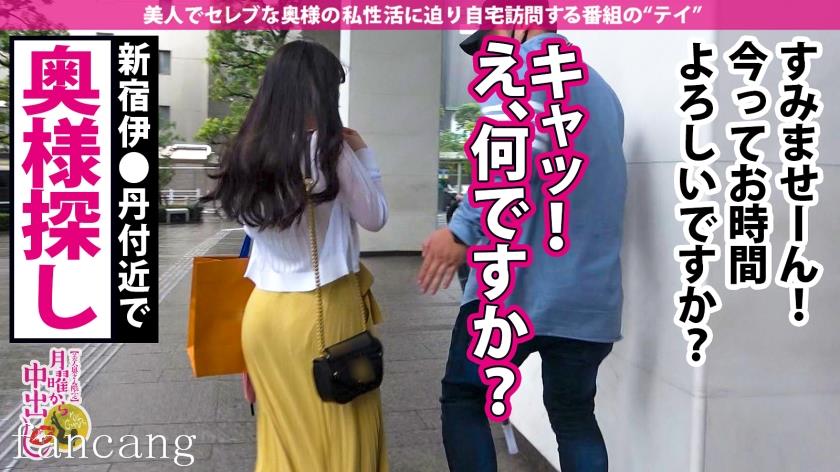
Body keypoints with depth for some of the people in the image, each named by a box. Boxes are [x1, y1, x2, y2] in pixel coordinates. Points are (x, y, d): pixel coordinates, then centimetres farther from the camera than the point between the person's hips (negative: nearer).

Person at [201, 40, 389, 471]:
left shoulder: (248, 153, 1)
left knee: (285, 432, 18)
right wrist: (362, 155, 6)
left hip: (264, 309, 6)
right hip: (321, 310, -5)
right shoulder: (329, 149, -15)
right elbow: (375, 218, -4)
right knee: (340, 431, 11)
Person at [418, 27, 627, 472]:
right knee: (574, 416, 19)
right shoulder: (602, 89, 23)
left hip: (521, 282, -7)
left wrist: (462, 228, -22)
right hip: (592, 293, 8)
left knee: (462, 398, 10)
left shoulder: (531, 57, -3)